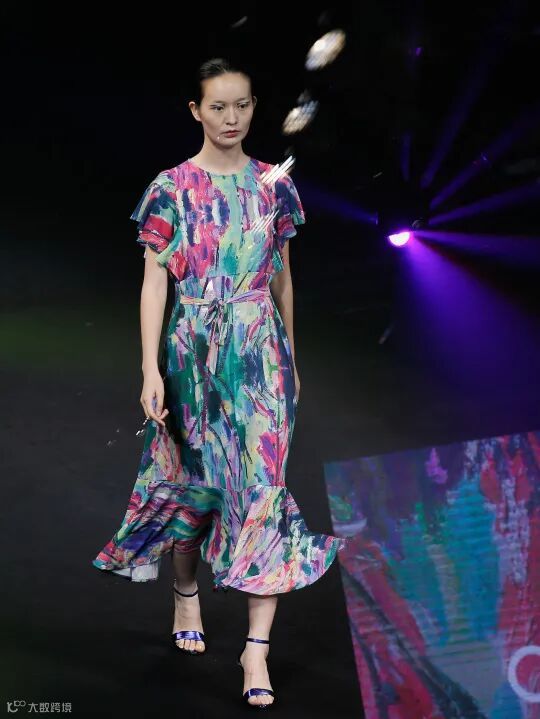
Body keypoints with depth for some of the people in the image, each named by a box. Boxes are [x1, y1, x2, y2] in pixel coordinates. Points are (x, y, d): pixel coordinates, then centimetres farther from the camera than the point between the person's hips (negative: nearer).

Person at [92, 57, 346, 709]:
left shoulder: (273, 184, 5)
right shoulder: (171, 188, -2)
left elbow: (282, 276, 13)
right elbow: (154, 281, -4)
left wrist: (291, 358, 15)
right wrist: (151, 369, -11)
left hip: (262, 353, 1)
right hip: (194, 354, -1)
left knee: (264, 486, -7)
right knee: (194, 481, 11)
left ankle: (257, 644, -5)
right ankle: (185, 594, 37)